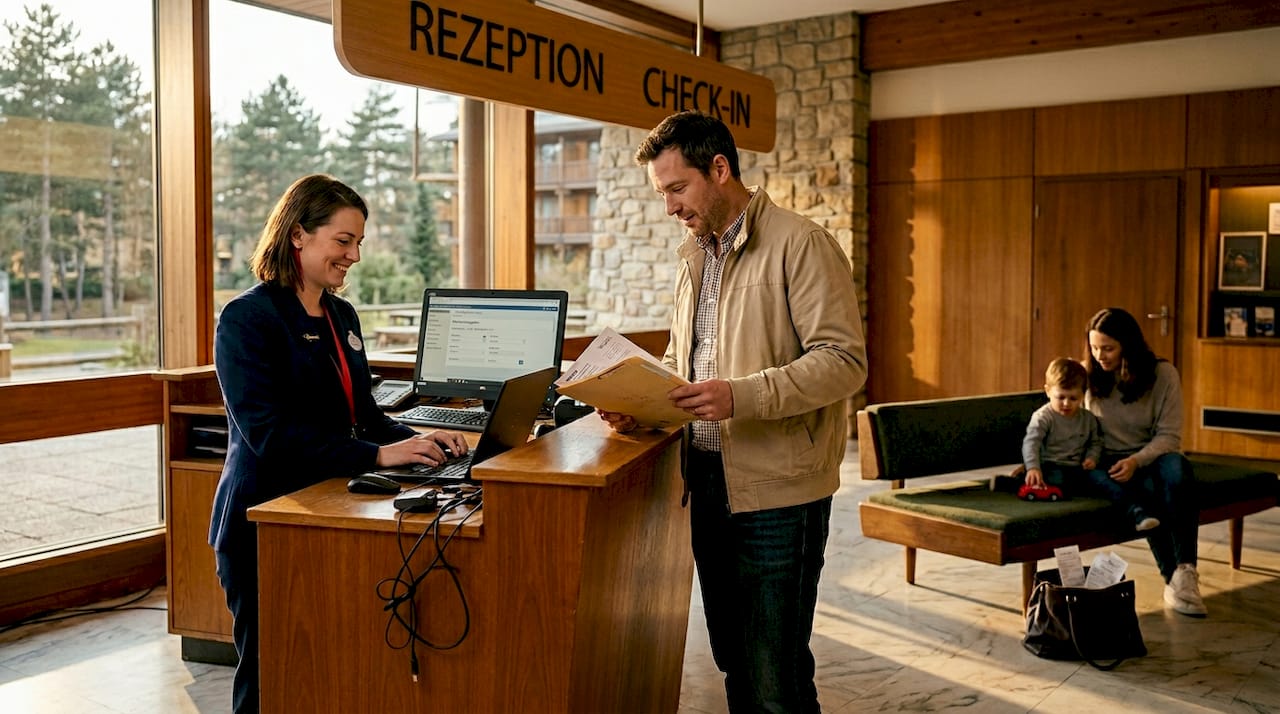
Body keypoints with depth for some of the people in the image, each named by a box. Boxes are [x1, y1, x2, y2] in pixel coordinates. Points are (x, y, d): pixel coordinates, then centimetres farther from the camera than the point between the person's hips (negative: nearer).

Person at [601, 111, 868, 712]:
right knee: (732, 659, 17)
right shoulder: (694, 256, 15)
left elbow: (844, 361, -18)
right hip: (709, 481, 8)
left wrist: (741, 396, -28)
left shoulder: (799, 245, -11)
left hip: (777, 489, -7)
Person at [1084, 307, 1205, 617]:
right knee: (1151, 487, -34)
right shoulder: (1088, 377, 2)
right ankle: (1173, 579, -30)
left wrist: (1136, 461, -24)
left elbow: (1169, 436, -6)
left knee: (1176, 466, -37)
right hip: (1109, 462, 0)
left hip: (1151, 456, 0)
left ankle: (1185, 570, -36)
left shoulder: (1163, 374, -3)